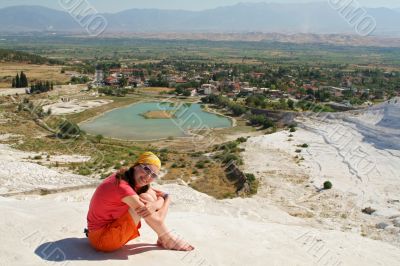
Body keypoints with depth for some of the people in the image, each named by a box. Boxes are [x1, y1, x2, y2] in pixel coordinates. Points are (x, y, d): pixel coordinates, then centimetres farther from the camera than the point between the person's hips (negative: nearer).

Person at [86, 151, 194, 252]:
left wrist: (155, 205, -18)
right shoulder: (122, 186, -27)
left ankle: (163, 238, -1)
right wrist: (166, 200, -9)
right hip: (101, 238, -9)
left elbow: (164, 196, 3)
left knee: (151, 194, -2)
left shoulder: (134, 182, 0)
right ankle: (168, 240, -5)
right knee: (145, 199, -22)